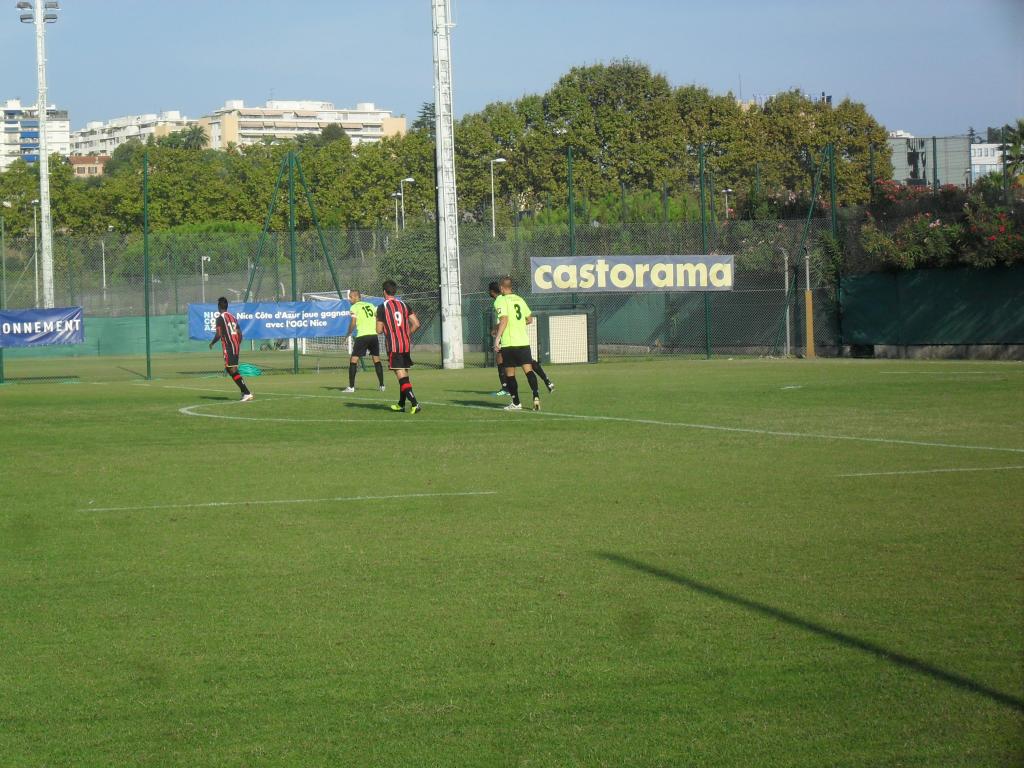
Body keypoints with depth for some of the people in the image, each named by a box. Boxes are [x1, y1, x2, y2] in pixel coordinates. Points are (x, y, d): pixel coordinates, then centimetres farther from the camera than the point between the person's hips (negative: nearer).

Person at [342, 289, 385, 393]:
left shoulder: (354, 307, 0)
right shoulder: (370, 305, 16)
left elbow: (353, 323, -9)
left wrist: (348, 334, 4)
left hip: (362, 336, -5)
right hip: (374, 335, 5)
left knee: (353, 360, 0)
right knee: (377, 360, 16)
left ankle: (351, 387, -6)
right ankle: (382, 385, 15)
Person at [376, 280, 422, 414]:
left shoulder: (382, 307, -6)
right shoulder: (404, 305, 7)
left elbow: (379, 330, -5)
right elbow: (416, 324, 3)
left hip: (393, 346, -6)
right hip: (406, 345, 6)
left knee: (402, 376, -9)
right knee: (404, 375, 17)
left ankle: (415, 403, -24)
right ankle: (401, 404, 27)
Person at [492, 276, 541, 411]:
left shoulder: (500, 300, -6)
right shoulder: (519, 300, 12)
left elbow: (504, 319, -20)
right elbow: (529, 319, 18)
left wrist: (497, 338, -21)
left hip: (508, 343, -4)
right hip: (523, 341, 4)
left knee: (510, 374, 6)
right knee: (528, 370, -1)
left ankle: (516, 403, 9)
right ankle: (536, 396, -21)